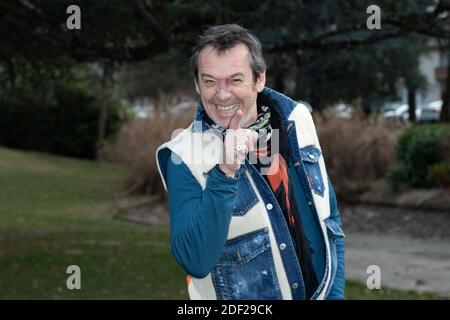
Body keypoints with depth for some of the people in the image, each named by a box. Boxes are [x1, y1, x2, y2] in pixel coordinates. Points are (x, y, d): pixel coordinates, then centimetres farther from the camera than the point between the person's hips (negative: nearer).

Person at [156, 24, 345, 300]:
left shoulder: (297, 119, -5)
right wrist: (224, 174, -33)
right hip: (239, 296, -4)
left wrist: (335, 293, 0)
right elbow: (195, 262, -27)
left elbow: (329, 220, 5)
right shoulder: (185, 156, -17)